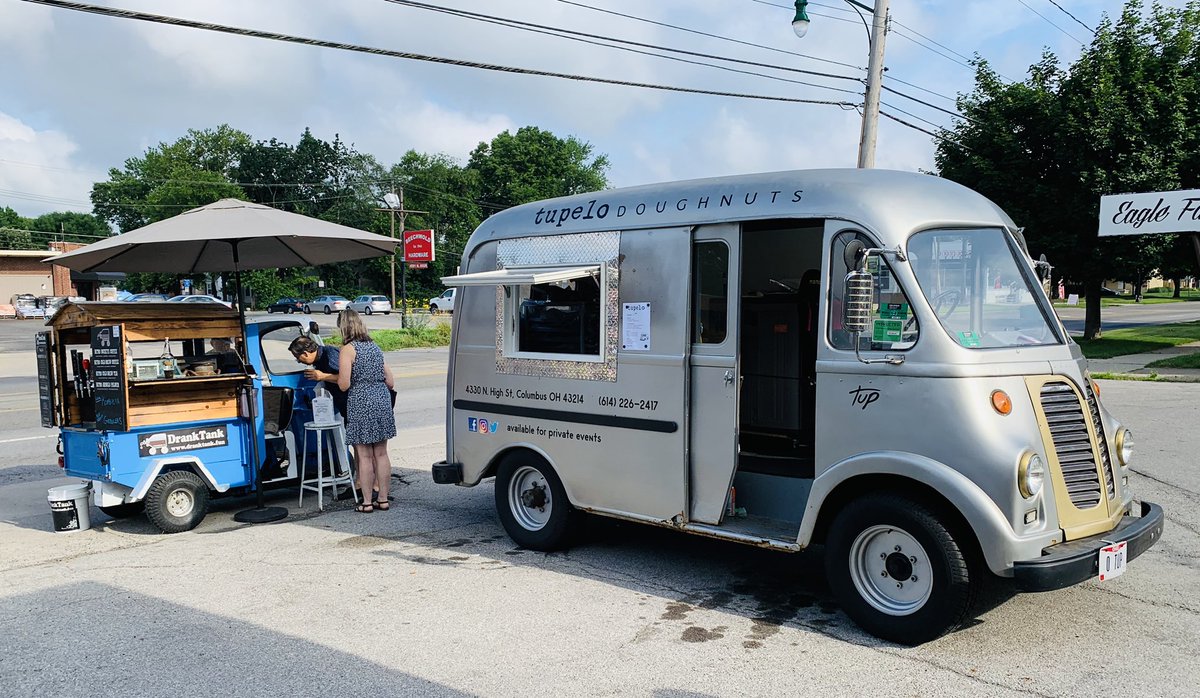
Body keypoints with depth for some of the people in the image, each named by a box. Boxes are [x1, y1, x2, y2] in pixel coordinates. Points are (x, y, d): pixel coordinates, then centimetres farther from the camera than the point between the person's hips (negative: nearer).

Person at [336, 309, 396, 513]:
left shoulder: (348, 349, -7)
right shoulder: (375, 347, 14)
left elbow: (344, 384, -14)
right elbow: (391, 382, 15)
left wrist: (337, 378, 7)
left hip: (360, 403, -6)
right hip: (382, 400, 6)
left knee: (365, 456, 1)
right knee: (381, 454, 10)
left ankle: (367, 502, 6)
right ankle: (383, 499, 16)